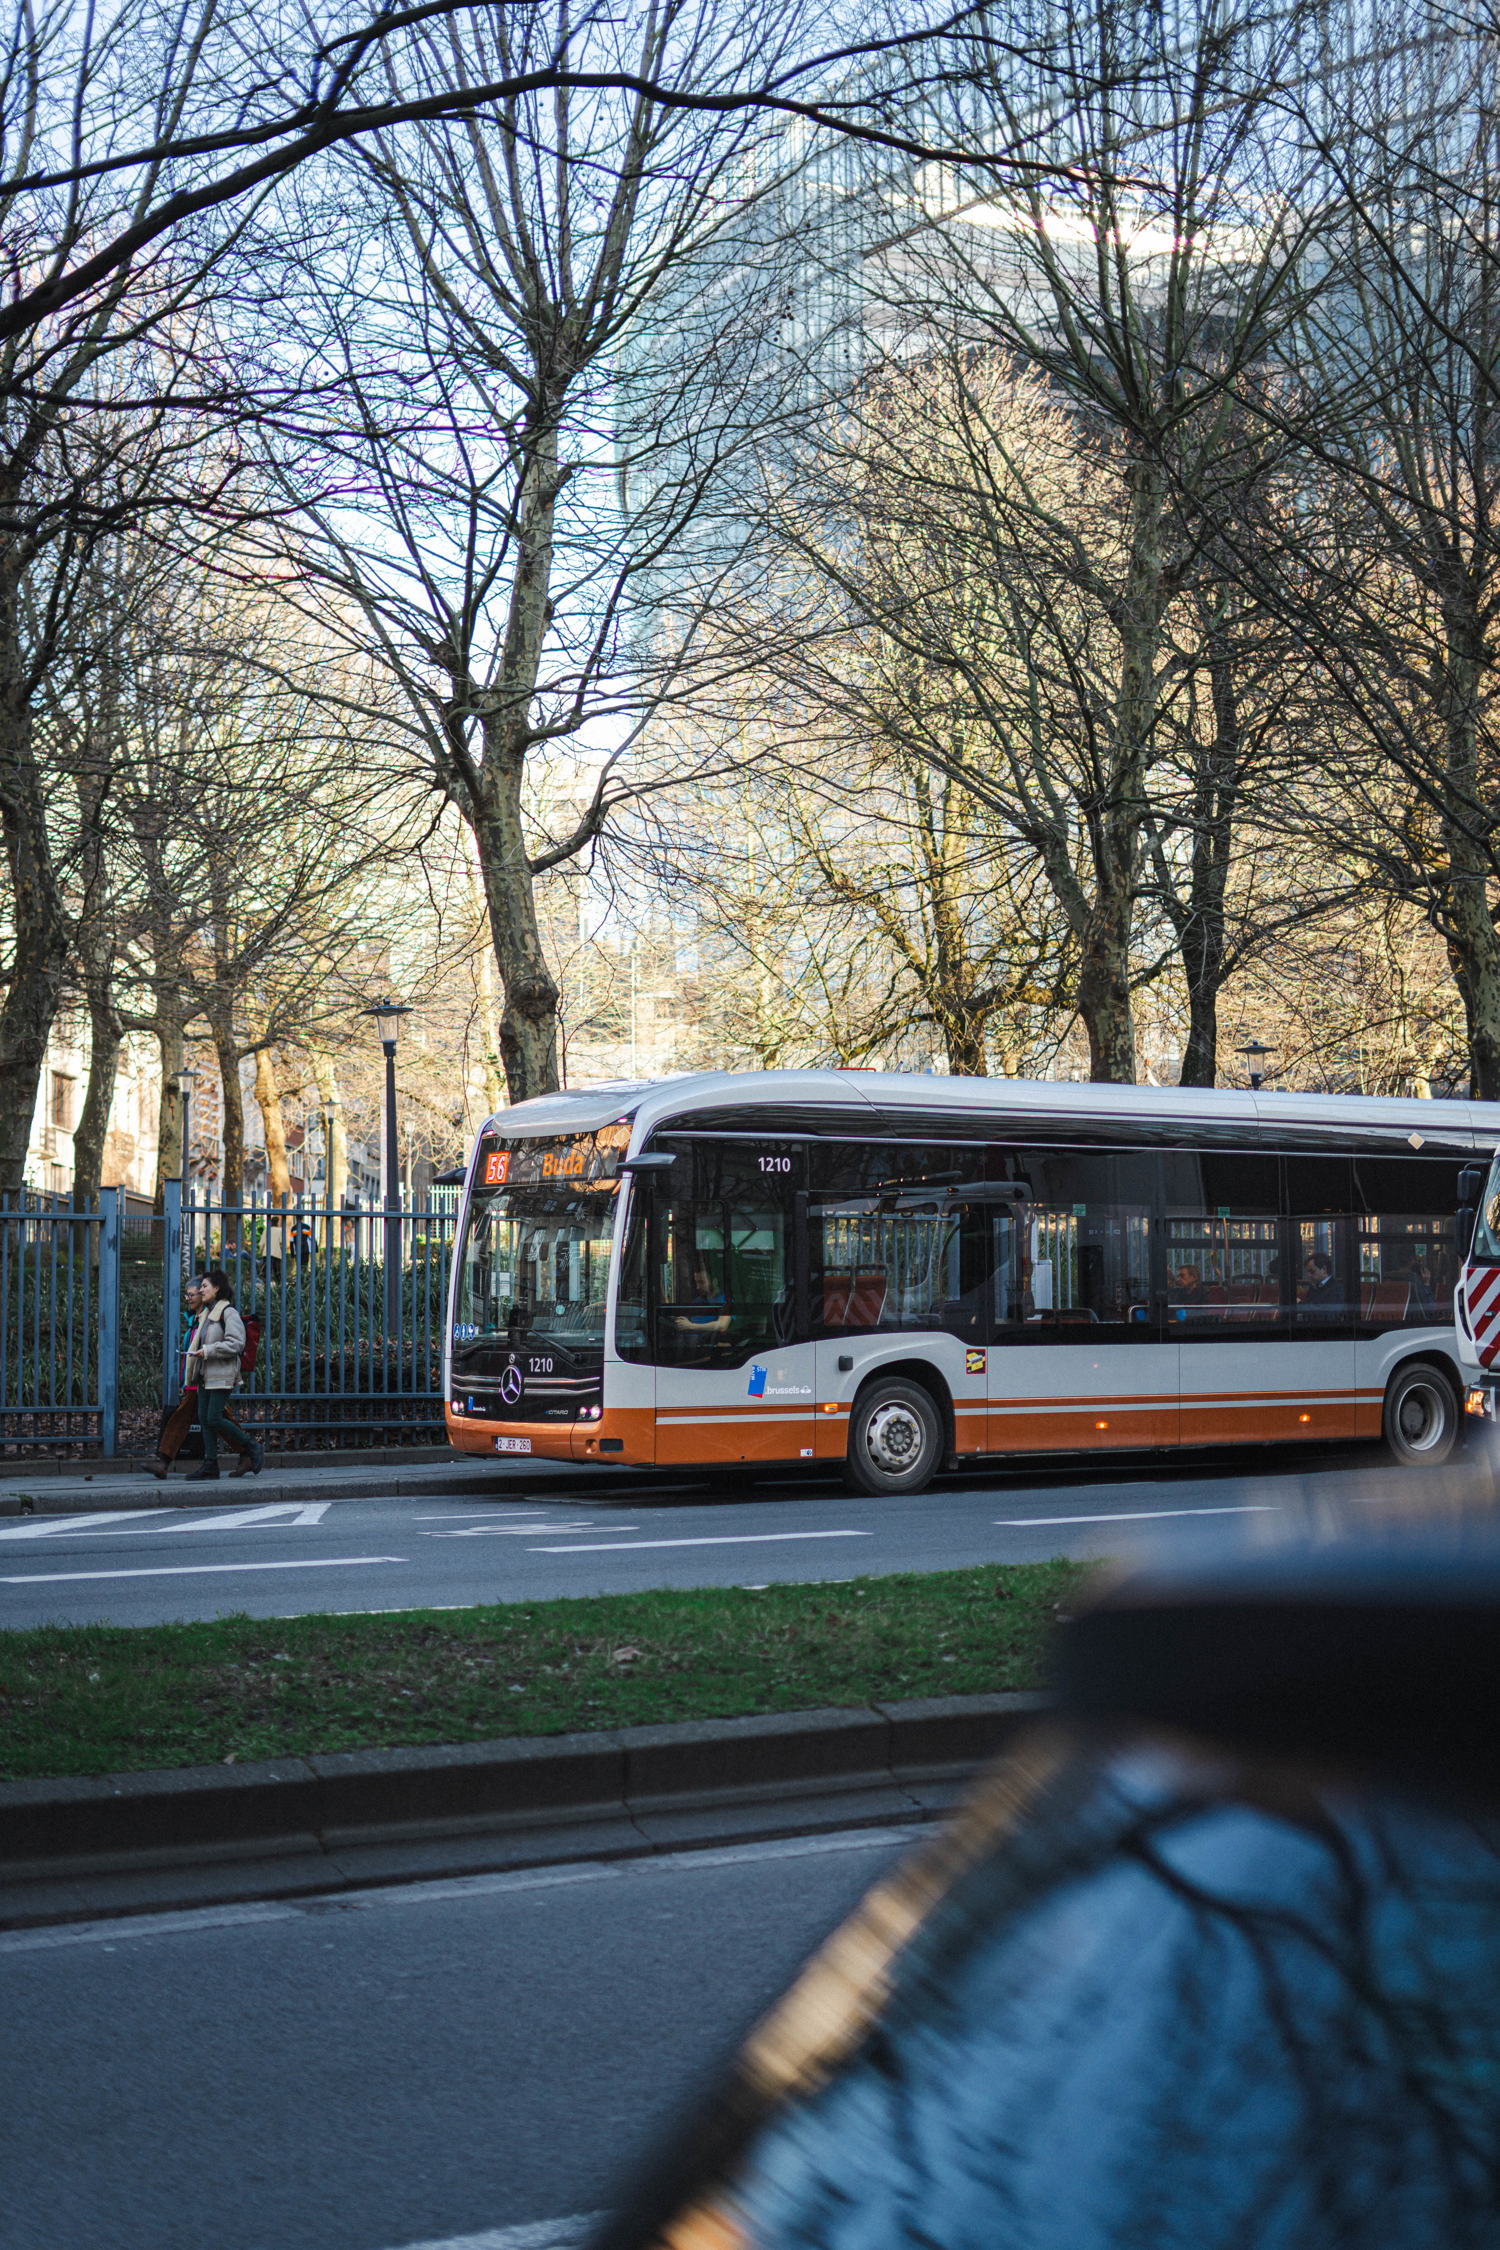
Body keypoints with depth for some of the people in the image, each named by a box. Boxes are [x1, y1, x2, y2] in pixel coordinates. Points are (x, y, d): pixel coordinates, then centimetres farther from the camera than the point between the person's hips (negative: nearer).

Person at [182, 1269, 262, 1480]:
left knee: (214, 1419, -13)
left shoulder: (228, 1312, -11)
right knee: (204, 1418, 4)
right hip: (206, 1374, 9)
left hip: (221, 1375, -9)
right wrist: (197, 1353, 13)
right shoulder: (206, 1313, 18)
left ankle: (251, 1449, 3)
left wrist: (208, 1351, -18)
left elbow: (236, 1343, -18)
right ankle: (210, 1463, 7)